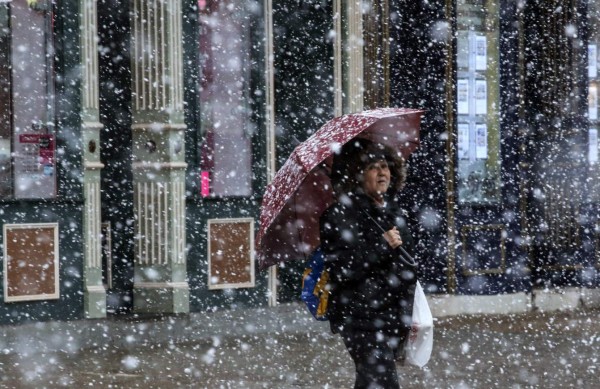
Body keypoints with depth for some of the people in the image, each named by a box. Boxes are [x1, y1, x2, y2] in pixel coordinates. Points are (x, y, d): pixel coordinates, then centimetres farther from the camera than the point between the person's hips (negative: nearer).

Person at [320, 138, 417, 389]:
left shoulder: (393, 211, 14)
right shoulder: (339, 216, -11)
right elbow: (341, 269, -20)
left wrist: (411, 315, 25)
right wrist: (382, 246, -22)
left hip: (393, 318, 8)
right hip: (362, 320, -8)